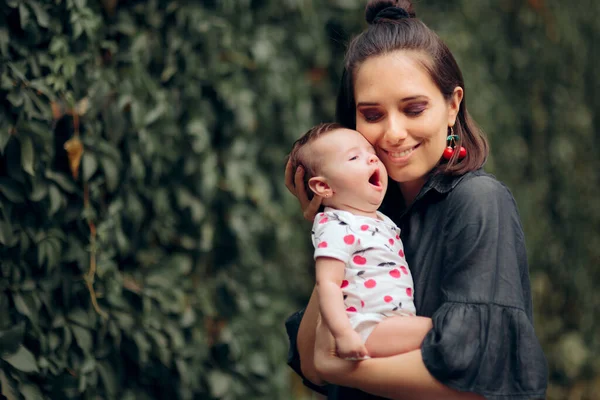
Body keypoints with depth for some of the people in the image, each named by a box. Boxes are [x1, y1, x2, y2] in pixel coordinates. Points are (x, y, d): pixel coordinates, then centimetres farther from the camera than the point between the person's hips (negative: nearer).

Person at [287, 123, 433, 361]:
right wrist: (343, 334, -30)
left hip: (396, 323, 10)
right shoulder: (338, 229, -12)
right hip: (365, 332, -10)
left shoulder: (381, 221, 19)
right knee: (436, 330, -21)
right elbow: (327, 283, -20)